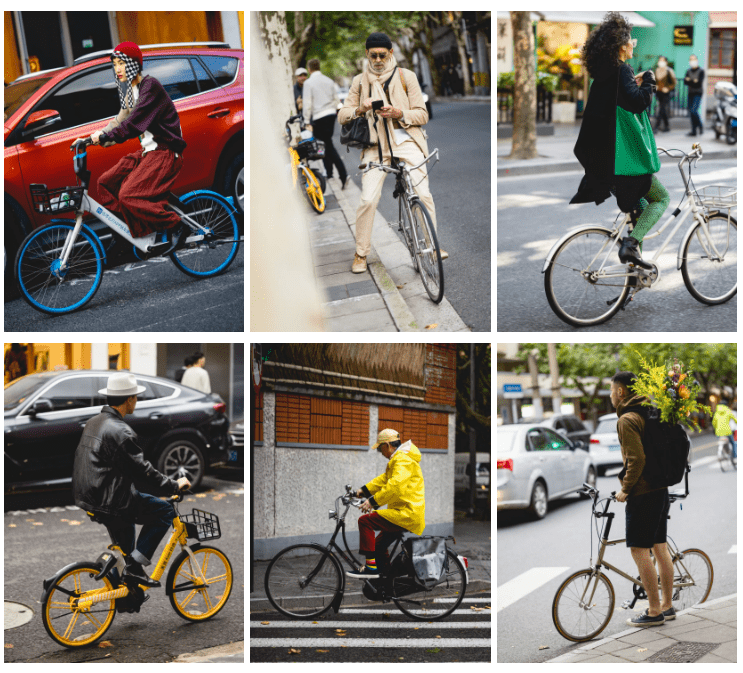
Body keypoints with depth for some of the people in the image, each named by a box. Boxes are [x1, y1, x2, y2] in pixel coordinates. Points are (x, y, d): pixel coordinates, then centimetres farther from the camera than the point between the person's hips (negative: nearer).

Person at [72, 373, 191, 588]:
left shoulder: (93, 423, 10)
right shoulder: (120, 431, -20)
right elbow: (142, 472, -18)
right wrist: (174, 485, -6)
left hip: (84, 497, 10)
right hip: (108, 504, -10)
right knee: (165, 511, -1)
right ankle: (135, 566, -2)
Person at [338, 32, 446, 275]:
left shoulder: (406, 76, 7)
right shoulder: (360, 81, 12)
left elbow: (422, 114, 4)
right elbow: (342, 115, 9)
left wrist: (399, 114, -15)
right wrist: (360, 110, -12)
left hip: (405, 141, 0)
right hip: (375, 145, 1)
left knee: (423, 194, -14)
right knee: (368, 200, -12)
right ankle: (361, 253, 3)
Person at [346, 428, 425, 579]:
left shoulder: (403, 459, -14)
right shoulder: (398, 458, 21)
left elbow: (395, 485, -29)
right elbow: (384, 479, 27)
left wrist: (373, 500, -30)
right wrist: (364, 490, 16)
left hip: (407, 513, -11)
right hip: (406, 514, 11)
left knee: (365, 521, -18)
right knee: (378, 546, 18)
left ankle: (371, 567, -19)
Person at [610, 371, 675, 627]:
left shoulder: (627, 420, -15)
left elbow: (636, 459, -23)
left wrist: (625, 489, -14)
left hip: (642, 493, -9)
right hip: (660, 489, 9)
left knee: (639, 550, -4)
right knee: (660, 547, 13)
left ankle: (654, 611, 0)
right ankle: (667, 606, 20)